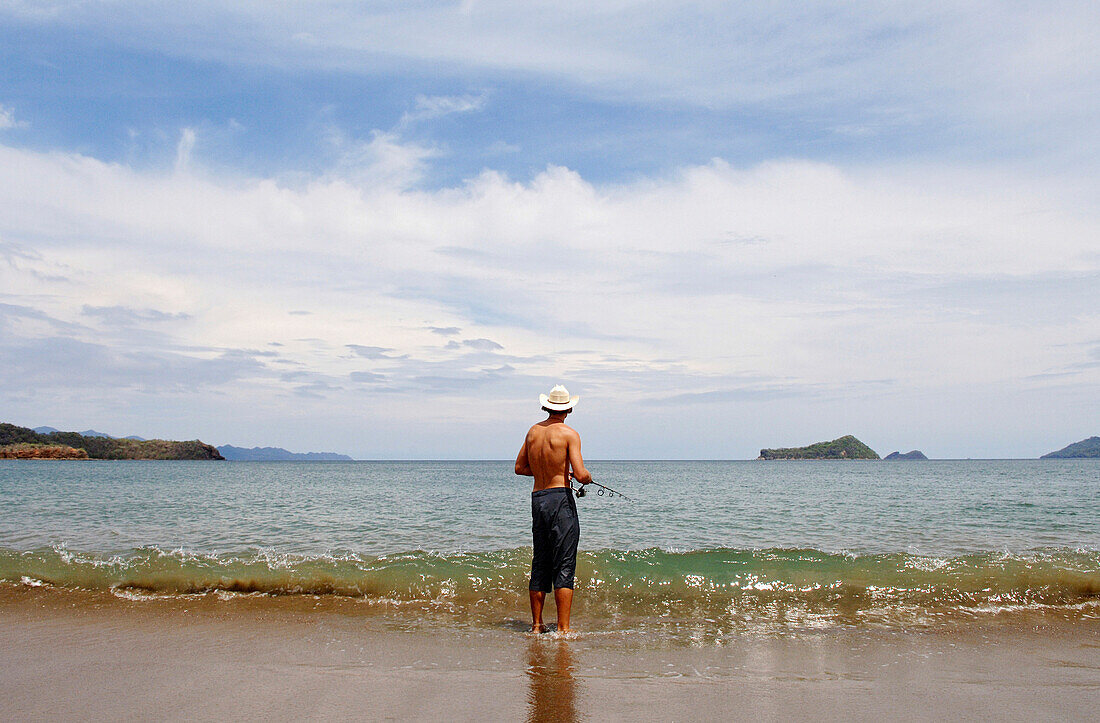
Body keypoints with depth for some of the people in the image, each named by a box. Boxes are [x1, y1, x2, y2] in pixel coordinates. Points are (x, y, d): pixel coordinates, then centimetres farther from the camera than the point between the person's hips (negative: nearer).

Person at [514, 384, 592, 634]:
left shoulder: (533, 431, 10)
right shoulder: (569, 434, -7)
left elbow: (520, 468, 18)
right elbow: (581, 474, -15)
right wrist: (587, 478, 7)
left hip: (537, 499, 6)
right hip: (560, 498, -6)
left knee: (540, 564, 13)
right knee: (564, 566, -3)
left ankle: (536, 625, 19)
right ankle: (563, 629, -3)